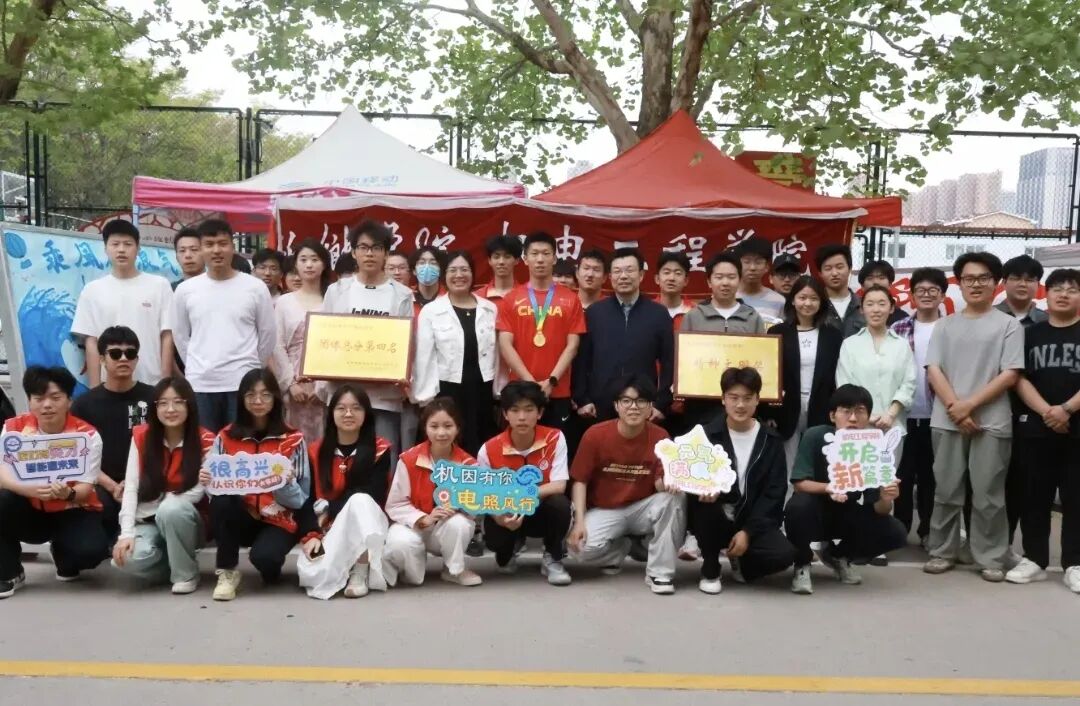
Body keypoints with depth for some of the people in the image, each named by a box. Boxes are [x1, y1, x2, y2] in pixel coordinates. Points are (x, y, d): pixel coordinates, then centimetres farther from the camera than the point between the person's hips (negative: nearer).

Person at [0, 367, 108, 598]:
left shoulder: (87, 435, -14)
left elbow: (85, 490, -18)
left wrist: (68, 494, -42)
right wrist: (30, 489, -41)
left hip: (73, 512, -2)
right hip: (31, 511, 2)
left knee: (91, 550, -31)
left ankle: (65, 557, 11)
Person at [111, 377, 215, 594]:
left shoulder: (205, 441, -11)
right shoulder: (141, 437, -4)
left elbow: (199, 491, -12)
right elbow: (131, 488, -9)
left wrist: (165, 502, -21)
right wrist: (127, 533, -19)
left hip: (186, 521, -2)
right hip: (149, 522, 2)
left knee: (171, 509, -36)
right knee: (129, 558, -29)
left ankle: (186, 573, -12)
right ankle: (172, 564, 5)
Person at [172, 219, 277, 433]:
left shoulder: (256, 288, 0)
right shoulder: (185, 290, 5)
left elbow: (268, 334, 6)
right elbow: (180, 335, 14)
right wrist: (197, 367, 13)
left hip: (243, 384, -2)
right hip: (199, 385, 2)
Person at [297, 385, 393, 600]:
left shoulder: (379, 449, -5)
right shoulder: (316, 452, 2)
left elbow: (375, 497, -15)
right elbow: (307, 500, -2)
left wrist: (330, 509, -16)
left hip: (366, 525, -1)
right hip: (328, 530, 1)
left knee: (360, 500, -36)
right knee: (311, 573, -30)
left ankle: (360, 573, -23)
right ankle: (344, 566, 3)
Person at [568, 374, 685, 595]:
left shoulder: (660, 437, -12)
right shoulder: (595, 434, -15)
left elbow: (660, 485, -11)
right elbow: (580, 481, -7)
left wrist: (668, 482, -36)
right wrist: (579, 522, -18)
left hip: (642, 508, 1)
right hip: (604, 511, -1)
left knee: (675, 497, -29)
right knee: (583, 547, -30)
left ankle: (660, 572, -15)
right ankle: (620, 549, 8)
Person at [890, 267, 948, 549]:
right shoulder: (899, 329, 4)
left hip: (937, 416, -1)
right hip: (903, 414, 1)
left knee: (931, 476, 9)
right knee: (902, 475, 7)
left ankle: (928, 531, 20)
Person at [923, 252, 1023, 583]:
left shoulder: (1008, 325, 4)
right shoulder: (945, 325, 11)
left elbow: (1010, 374, -4)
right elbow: (933, 369, 4)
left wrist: (970, 404, -11)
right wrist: (954, 407, -10)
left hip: (991, 422, -2)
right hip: (946, 421, 2)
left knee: (988, 494, 1)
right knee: (946, 491, 8)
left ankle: (991, 558, 12)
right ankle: (942, 552, 17)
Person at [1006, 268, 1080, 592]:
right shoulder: (1031, 334, 9)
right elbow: (1020, 379, 1)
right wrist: (1046, 411, -14)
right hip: (1035, 428, 2)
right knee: (1035, 496, 6)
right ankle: (1034, 559, 14)